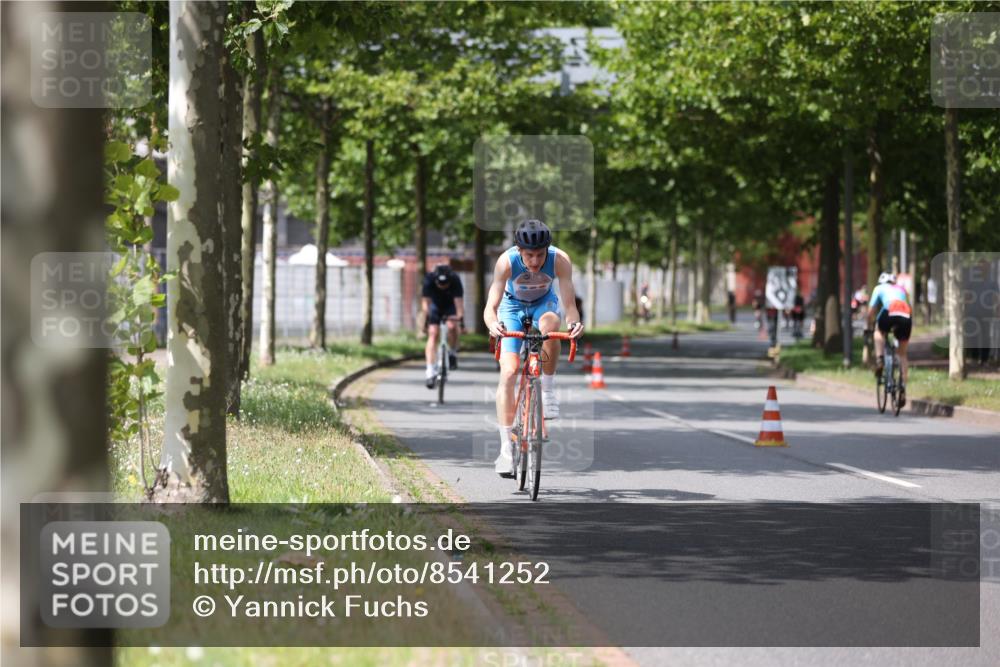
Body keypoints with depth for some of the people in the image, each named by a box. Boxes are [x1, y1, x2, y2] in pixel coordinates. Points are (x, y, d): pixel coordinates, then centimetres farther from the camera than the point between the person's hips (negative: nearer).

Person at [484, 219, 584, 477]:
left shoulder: (560, 260, -32)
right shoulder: (506, 262, -33)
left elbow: (569, 304, -34)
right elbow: (490, 307, -36)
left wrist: (574, 322, -56)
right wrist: (493, 324, -58)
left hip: (544, 303, 1)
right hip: (513, 306, -1)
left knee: (549, 323, -37)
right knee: (508, 371, -15)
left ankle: (548, 390, -16)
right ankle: (506, 449, -13)